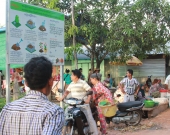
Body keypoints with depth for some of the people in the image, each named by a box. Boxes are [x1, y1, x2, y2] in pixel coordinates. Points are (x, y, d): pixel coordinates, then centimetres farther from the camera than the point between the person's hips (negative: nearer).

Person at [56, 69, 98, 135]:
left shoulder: (83, 83, -9)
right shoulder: (71, 84, 13)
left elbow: (90, 91, -14)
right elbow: (67, 91, 19)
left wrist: (88, 99, -27)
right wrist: (62, 98, 1)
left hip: (83, 104, -6)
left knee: (90, 118, -8)